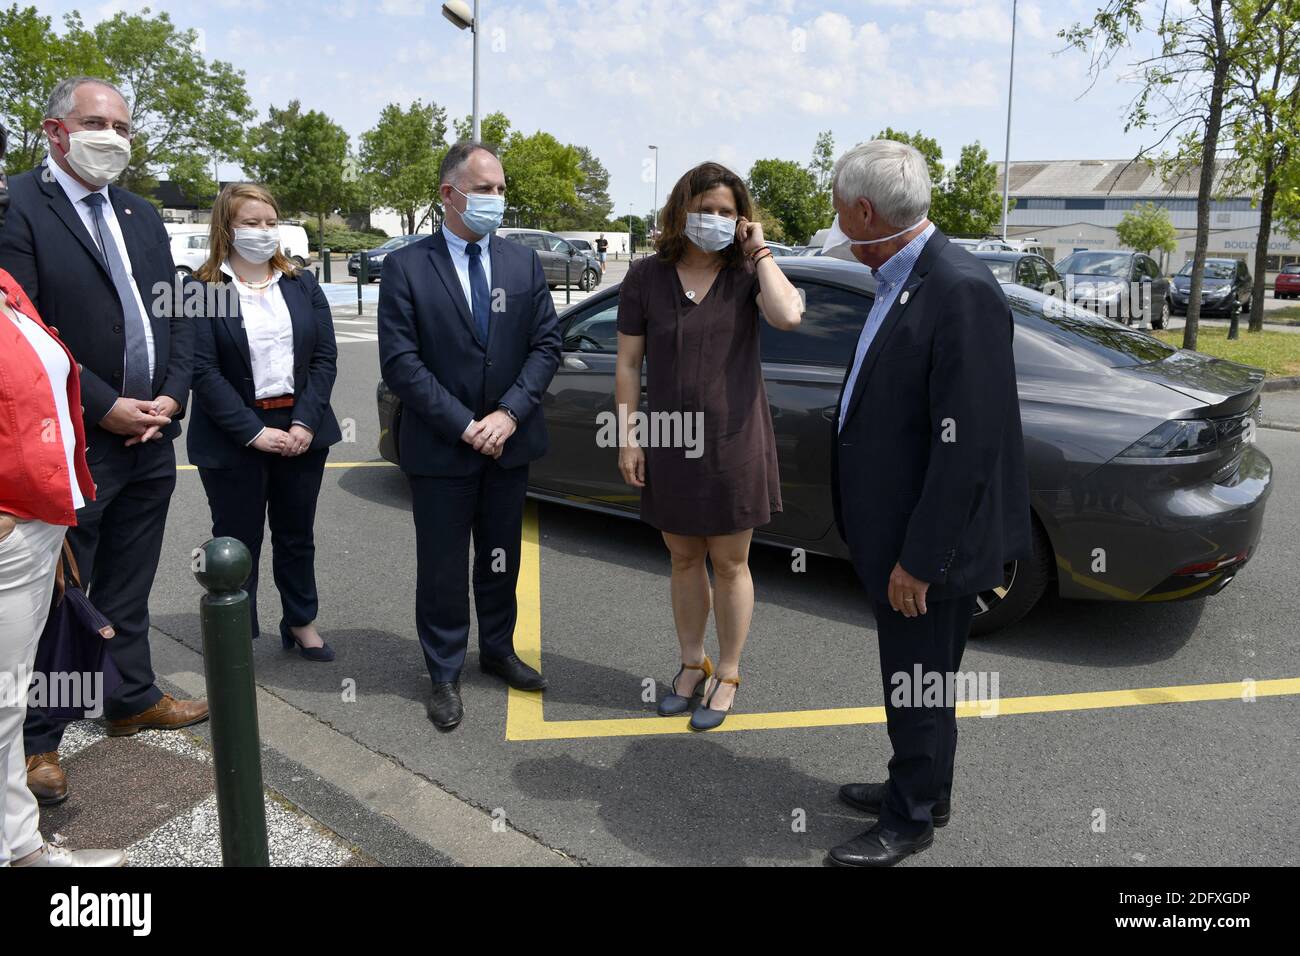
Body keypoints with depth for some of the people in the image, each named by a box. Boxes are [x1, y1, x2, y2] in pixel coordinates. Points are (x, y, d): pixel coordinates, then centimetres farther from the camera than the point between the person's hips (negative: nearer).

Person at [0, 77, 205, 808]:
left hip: (152, 439, 6)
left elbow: (178, 316, 12)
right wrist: (103, 407, -17)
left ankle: (133, 699, 34)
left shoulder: (143, 217, 13)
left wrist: (171, 396, -3)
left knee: (128, 589, 19)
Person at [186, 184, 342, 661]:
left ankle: (301, 622, 31)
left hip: (301, 431, 4)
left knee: (297, 534, 15)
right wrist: (254, 432, -17)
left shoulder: (302, 284, 7)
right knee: (237, 541, 7)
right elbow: (202, 371, -12)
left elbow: (325, 357, 2)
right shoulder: (203, 290, -6)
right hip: (234, 438, -3)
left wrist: (305, 423, -10)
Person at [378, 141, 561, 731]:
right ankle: (445, 674, 24)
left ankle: (498, 650, 37)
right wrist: (464, 425, -16)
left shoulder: (524, 264, 5)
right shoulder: (406, 267, -7)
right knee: (443, 568, 7)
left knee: (502, 559, 17)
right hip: (441, 448, -3)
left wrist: (510, 413, -13)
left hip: (510, 442, 4)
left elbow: (545, 345, 1)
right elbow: (400, 361, -12)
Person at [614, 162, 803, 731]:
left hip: (734, 444, -2)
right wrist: (627, 438, -2)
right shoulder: (647, 277, 0)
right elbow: (628, 364, 2)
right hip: (669, 446, 2)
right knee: (684, 560, 15)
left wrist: (759, 251, -14)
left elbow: (787, 316, -26)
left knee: (729, 564, 9)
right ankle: (692, 665, 34)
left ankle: (727, 677, 26)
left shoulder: (747, 274, -4)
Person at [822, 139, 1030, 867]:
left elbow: (968, 447, -25)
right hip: (893, 531, 9)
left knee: (919, 683, 10)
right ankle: (917, 788, 43)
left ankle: (912, 820, 31)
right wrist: (891, 545, 17)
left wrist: (919, 559, -20)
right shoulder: (899, 280, 5)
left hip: (925, 546, -9)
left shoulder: (961, 291, -24)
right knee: (907, 676, 23)